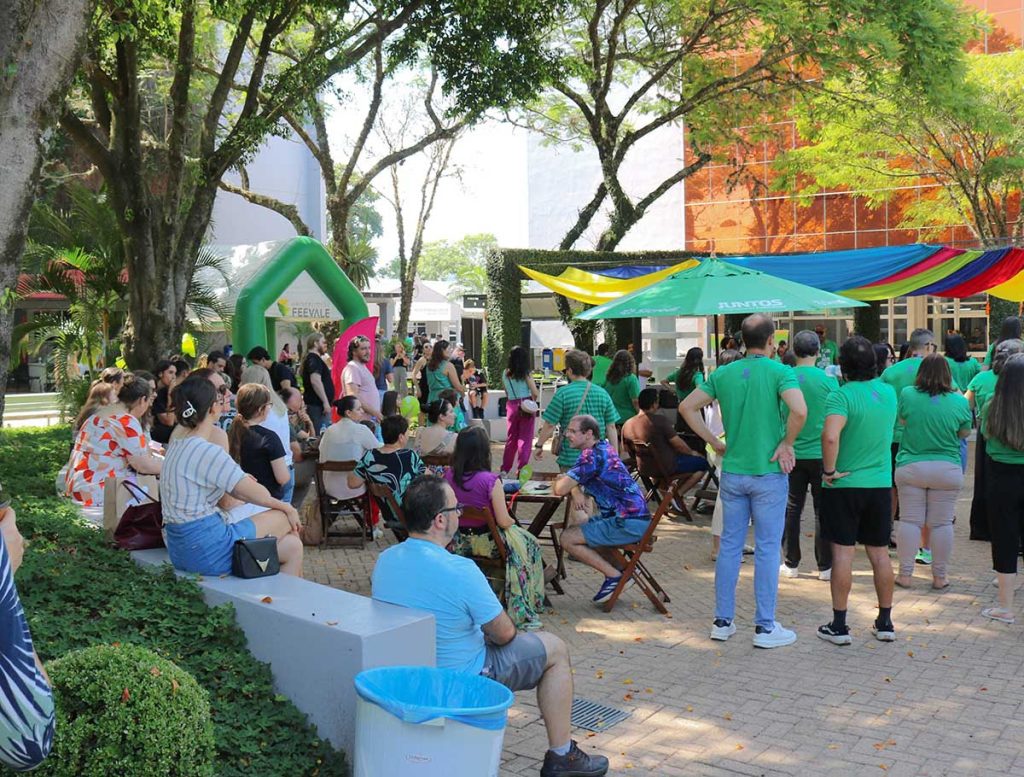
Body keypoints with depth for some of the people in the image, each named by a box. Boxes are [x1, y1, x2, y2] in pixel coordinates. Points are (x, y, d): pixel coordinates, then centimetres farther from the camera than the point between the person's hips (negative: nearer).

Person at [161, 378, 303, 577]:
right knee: (286, 517, 6)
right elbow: (258, 495, -12)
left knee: (292, 546, 12)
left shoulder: (176, 447, 11)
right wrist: (287, 508, 4)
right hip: (207, 551, -9)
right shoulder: (208, 452, -19)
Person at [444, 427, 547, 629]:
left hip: (458, 542, 6)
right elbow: (504, 521, -19)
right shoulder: (490, 480, -24)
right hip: (486, 542, -6)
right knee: (529, 544, 21)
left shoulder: (448, 475, -9)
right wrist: (513, 521, 3)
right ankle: (522, 613, 29)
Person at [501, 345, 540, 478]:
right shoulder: (526, 374, -7)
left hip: (511, 405, 4)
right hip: (526, 406, -4)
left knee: (511, 437, 15)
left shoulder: (505, 373, 4)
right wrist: (533, 400, 10)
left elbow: (506, 392, 10)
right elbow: (535, 393, -9)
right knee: (525, 438, 2)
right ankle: (522, 469, -2)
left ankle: (505, 469, 20)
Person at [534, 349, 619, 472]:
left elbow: (550, 425, -8)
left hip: (571, 458, -3)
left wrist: (538, 445, 6)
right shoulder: (602, 393, 1)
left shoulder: (563, 394, -10)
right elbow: (611, 427, 2)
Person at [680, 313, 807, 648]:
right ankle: (765, 627, 11)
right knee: (767, 549, 4)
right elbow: (799, 411, -27)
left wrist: (714, 442, 4)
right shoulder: (780, 372, -10)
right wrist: (786, 444, -11)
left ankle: (722, 621, 19)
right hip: (769, 473, -4)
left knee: (729, 545, 12)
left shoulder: (723, 374, 3)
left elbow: (687, 407, 2)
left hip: (732, 472, 4)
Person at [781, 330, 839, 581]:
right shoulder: (828, 380, -9)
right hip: (821, 453, -2)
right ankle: (825, 567, 13)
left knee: (791, 509, 10)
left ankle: (791, 564, 16)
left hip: (792, 454, 2)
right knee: (822, 510, 7)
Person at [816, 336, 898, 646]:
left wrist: (829, 470, -20)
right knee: (880, 553, 13)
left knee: (843, 553, 1)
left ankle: (839, 626, 8)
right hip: (881, 484, 5)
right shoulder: (889, 392, 3)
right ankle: (885, 623, 23)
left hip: (844, 484, -5)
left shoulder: (841, 396, -17)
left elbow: (830, 436, -32)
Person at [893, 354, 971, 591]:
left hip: (910, 467, 0)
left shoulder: (907, 394, -7)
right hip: (947, 470, 0)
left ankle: (905, 574, 11)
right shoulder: (959, 401, -6)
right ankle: (939, 576, 16)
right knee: (942, 523, 8)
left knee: (910, 520, 7)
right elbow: (964, 433, 8)